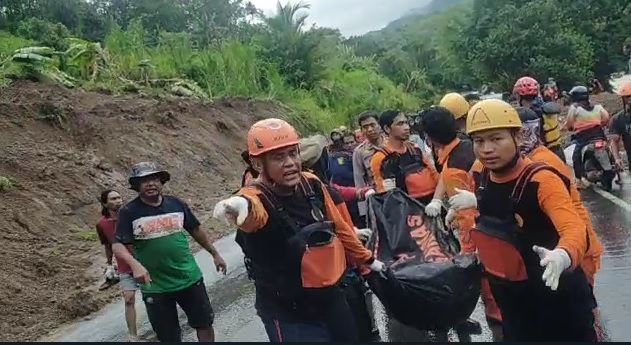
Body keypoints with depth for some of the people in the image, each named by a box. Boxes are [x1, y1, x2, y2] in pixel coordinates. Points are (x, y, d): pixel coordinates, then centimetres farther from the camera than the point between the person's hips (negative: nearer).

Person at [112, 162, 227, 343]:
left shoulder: (176, 204, -1)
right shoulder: (129, 212, -9)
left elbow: (196, 230, 11)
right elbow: (117, 245, -14)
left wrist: (215, 254, 16)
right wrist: (135, 264, -32)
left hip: (190, 278, 2)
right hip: (155, 287, -2)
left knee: (205, 323, 15)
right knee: (169, 337, 11)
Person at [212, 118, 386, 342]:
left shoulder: (312, 185, -6)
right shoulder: (258, 198, -23)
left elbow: (338, 227, 9)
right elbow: (252, 212, -49)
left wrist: (367, 260, 19)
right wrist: (240, 204, -71)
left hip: (332, 299, 6)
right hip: (291, 316, -6)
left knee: (351, 336, 24)